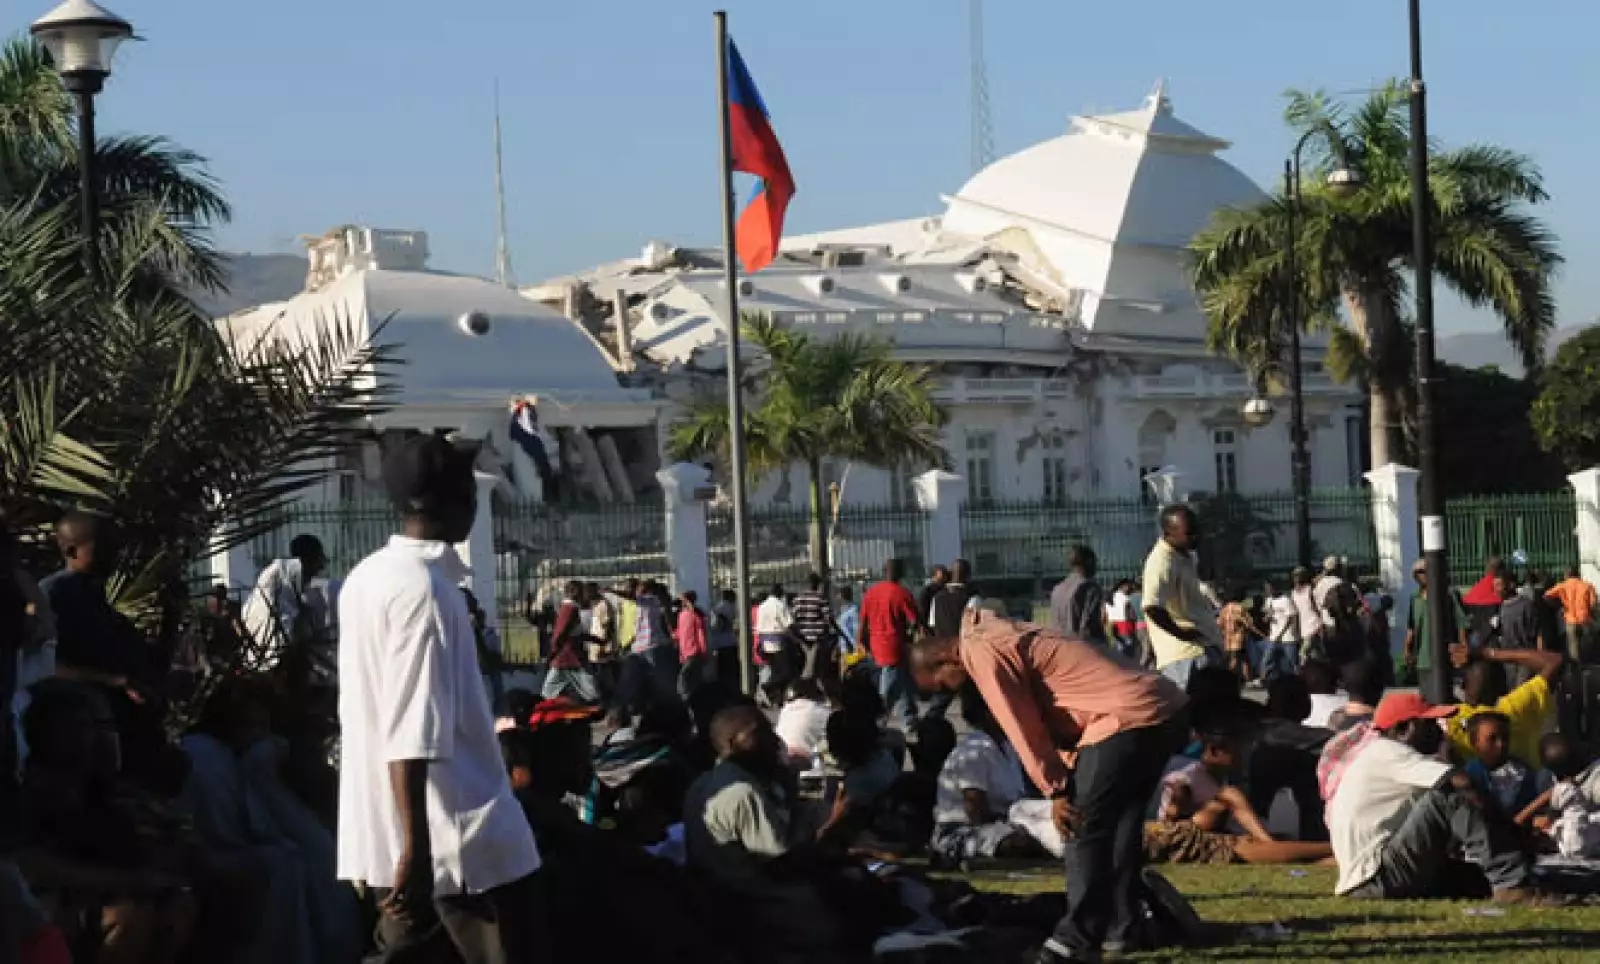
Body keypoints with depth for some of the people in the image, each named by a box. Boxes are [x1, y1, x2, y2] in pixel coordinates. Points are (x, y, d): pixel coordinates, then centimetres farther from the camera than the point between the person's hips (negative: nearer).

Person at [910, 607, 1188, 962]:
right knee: (1120, 824, 19)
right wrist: (1068, 783, 14)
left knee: (1084, 827, -2)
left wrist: (1055, 790, -1)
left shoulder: (979, 649, -5)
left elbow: (1022, 726, -7)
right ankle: (1117, 927, 25)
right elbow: (1045, 717, 21)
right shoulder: (1002, 638, 24)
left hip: (1131, 717, -10)